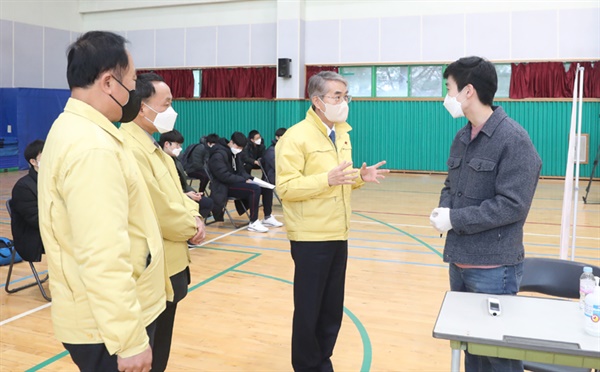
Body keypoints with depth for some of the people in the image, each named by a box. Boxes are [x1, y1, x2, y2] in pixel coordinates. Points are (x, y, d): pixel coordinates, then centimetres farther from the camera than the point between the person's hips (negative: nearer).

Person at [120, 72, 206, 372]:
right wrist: (190, 229, -9)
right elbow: (159, 209, -25)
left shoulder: (150, 144, 11)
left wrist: (194, 216, -3)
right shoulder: (130, 149, -24)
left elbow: (173, 191, 16)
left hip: (169, 260, 10)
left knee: (161, 339, 22)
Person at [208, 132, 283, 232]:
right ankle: (253, 223, -25)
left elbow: (240, 170, 19)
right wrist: (244, 180, -24)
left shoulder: (234, 153, 14)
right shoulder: (219, 155, -16)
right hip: (225, 187, -10)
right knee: (255, 189, -31)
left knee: (267, 187, 0)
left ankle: (268, 218, 10)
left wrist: (248, 178, -3)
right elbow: (224, 176, -25)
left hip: (235, 182, 10)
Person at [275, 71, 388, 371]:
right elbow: (286, 188, -19)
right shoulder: (295, 137, -13)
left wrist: (360, 177, 0)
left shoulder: (342, 134, 11)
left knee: (332, 310, 15)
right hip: (310, 237, -7)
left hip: (338, 235, 7)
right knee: (308, 310, 5)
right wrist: (326, 179, -30)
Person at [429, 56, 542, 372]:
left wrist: (455, 219, -18)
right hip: (459, 261, 7)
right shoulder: (461, 138, 9)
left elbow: (513, 205, -21)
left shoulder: (514, 139, -15)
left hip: (494, 267, -7)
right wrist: (443, 209, -5)